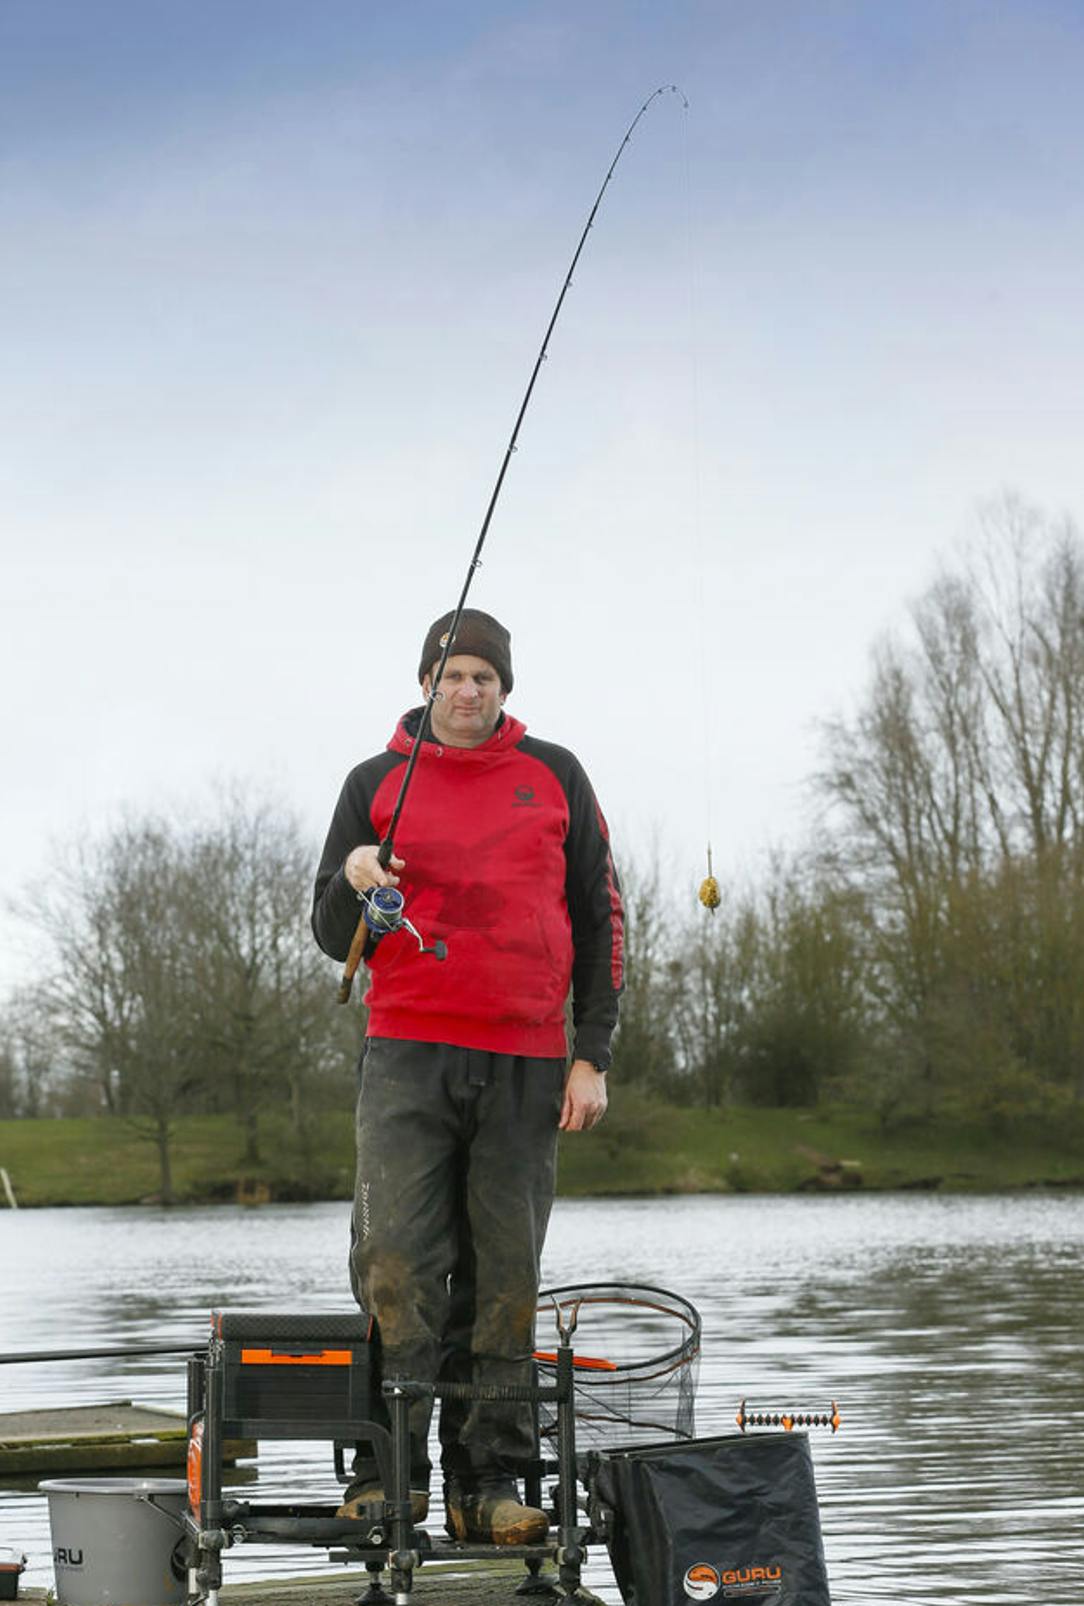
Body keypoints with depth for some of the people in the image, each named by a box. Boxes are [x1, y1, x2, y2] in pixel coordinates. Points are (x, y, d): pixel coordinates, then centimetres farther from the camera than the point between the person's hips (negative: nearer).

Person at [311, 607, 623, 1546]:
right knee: (396, 1260, -11)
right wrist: (353, 879, -11)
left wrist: (592, 1055, 4)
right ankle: (388, 1472, -7)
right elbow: (334, 936, 12)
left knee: (505, 1278, 1)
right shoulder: (377, 783, 10)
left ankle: (490, 1482, 5)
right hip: (409, 1055, -1)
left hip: (527, 1063, 1)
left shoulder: (554, 777, 11)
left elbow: (600, 919, 11)